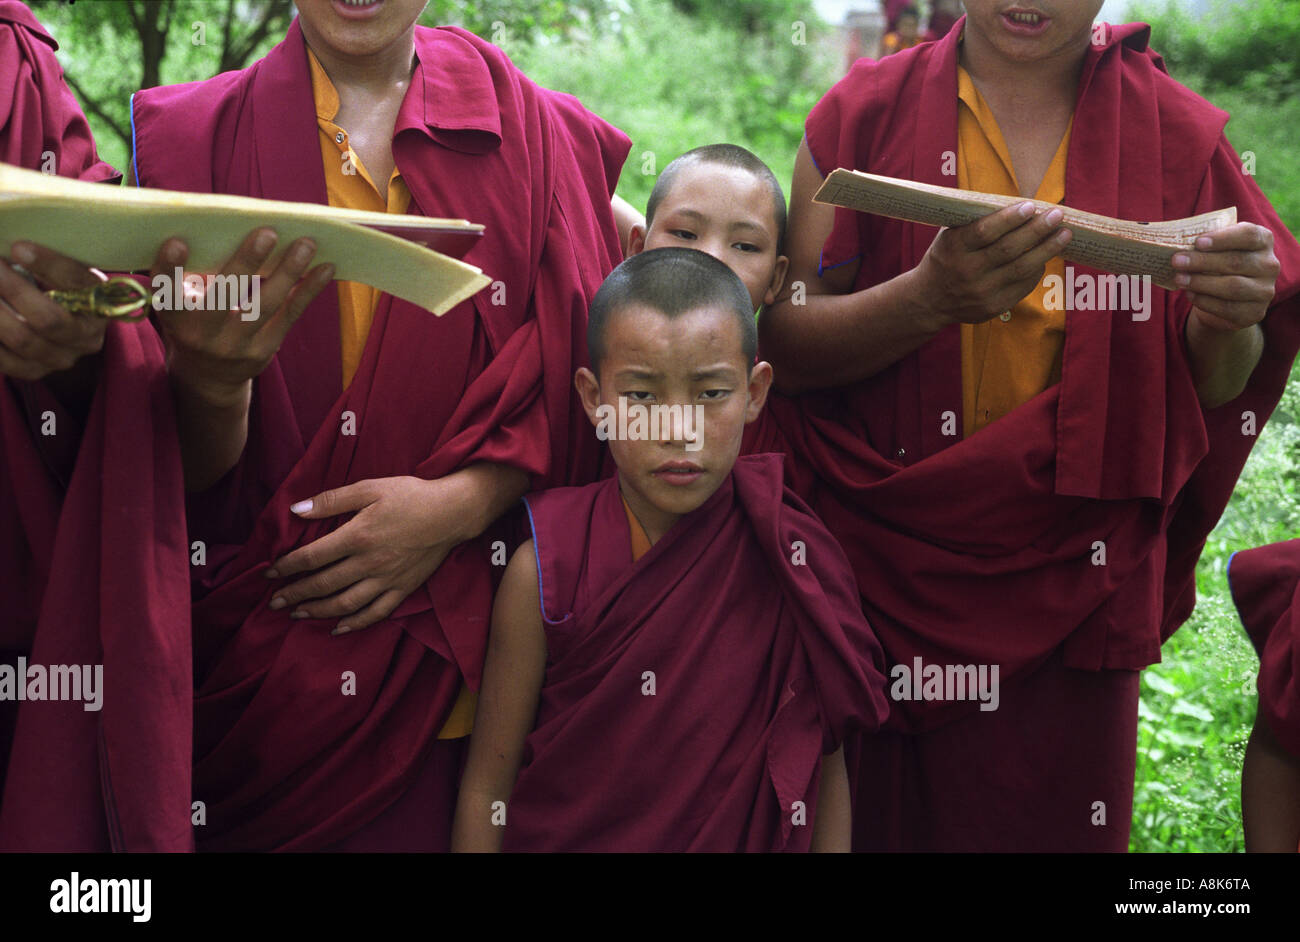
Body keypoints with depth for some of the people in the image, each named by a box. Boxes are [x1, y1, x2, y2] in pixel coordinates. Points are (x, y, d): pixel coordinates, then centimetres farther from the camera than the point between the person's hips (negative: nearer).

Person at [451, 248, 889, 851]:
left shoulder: (795, 558, -4)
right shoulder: (546, 572, -8)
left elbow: (826, 768, 3)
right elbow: (487, 790, -3)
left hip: (752, 842, 2)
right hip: (572, 839, -2)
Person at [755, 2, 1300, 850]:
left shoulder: (1175, 134, 1)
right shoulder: (864, 114, -1)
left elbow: (1213, 388, 6)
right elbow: (782, 348, -8)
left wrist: (1229, 321, -17)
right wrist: (929, 298, -26)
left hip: (1064, 581, 1)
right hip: (883, 571, 0)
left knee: (1048, 821, 4)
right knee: (881, 821, 5)